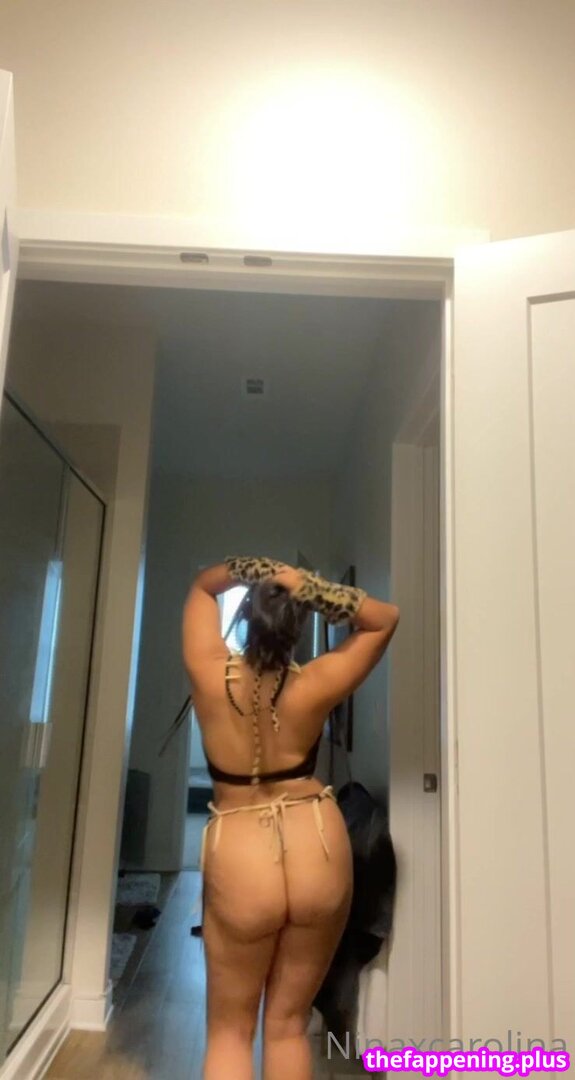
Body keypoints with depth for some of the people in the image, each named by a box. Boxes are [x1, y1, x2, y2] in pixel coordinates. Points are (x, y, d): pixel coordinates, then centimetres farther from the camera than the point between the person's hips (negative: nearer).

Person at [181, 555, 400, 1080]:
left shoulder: (211, 675, -12)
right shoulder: (313, 687, -13)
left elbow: (202, 587, 7)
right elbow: (385, 619, 0)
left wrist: (251, 569, -10)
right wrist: (311, 586, -14)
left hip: (239, 862, 0)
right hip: (320, 854, 1)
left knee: (229, 1031, 19)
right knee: (288, 1025, 20)